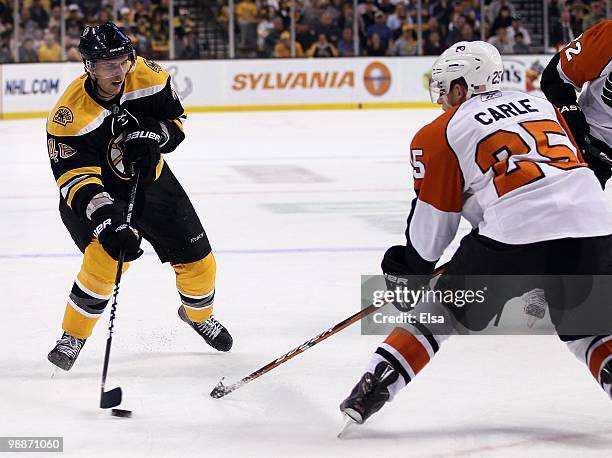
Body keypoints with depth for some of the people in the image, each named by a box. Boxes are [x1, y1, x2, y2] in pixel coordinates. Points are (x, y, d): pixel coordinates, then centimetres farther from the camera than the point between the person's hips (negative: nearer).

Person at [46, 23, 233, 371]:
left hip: (151, 181, 5)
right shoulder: (70, 115, -30)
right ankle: (73, 336, -10)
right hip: (100, 191, -5)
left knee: (198, 261, 7)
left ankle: (197, 314, 40)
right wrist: (107, 219, -47)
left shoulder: (148, 77, -17)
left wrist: (151, 135, -25)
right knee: (107, 256, -30)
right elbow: (76, 180, -33)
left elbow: (176, 123, -3)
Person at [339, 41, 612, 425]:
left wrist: (410, 271, 31)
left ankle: (374, 386, 12)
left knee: (445, 309, 18)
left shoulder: (441, 134, 11)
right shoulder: (541, 104, 24)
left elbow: (433, 221, 14)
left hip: (517, 236, -3)